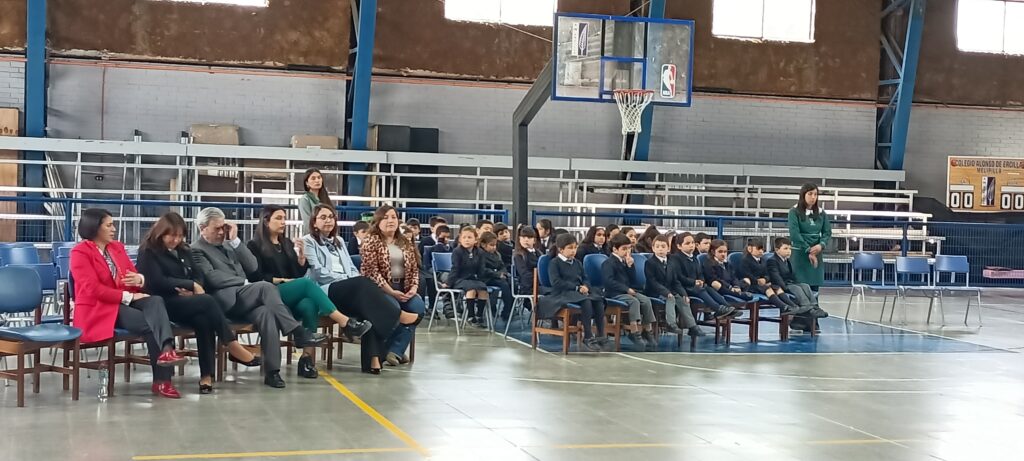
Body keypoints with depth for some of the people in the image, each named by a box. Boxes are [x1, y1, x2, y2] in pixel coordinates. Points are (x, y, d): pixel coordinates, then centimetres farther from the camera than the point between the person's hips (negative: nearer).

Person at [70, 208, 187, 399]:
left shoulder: (117, 247, 17)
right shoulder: (80, 252, -6)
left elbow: (135, 276, 19)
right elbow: (93, 289, -16)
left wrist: (140, 279, -8)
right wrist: (129, 296, -19)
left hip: (124, 302, 6)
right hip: (97, 309, -6)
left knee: (156, 301, -28)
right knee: (149, 325, -28)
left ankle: (167, 349, -50)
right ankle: (161, 379, -28)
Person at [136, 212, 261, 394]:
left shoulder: (184, 251, 21)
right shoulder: (148, 252, 0)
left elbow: (197, 277, 16)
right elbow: (157, 282, -12)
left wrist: (191, 290, -8)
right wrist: (191, 285, -8)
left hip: (186, 301, 6)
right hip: (164, 304, -6)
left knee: (204, 319, -31)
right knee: (208, 301, -31)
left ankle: (207, 375, -33)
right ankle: (233, 347, -24)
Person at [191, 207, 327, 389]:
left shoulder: (228, 244, 24)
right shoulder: (197, 251, 5)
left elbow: (253, 267, 12)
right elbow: (212, 278, -11)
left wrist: (235, 240, 5)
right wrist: (243, 282, -10)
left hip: (244, 299, 6)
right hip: (226, 300, -6)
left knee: (266, 312, -30)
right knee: (265, 286, -30)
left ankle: (272, 371, -35)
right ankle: (298, 332, -31)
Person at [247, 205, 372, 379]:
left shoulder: (287, 243, 22)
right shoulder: (254, 246, 7)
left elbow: (299, 273, 15)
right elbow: (256, 277, -4)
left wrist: (301, 254, -1)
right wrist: (282, 281, -10)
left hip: (291, 299, 5)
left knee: (309, 305, -33)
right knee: (307, 283, -32)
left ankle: (307, 357, -42)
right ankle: (345, 322, -41)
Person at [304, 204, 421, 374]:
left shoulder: (339, 241, 27)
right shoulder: (308, 241, 7)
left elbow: (352, 268, 20)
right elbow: (318, 272, -6)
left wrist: (358, 282, -3)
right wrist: (347, 278, -13)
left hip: (352, 289, 6)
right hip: (325, 291, -5)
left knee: (369, 309, -27)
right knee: (362, 283, -33)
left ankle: (373, 358, -37)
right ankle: (398, 315, -31)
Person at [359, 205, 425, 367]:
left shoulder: (406, 243, 16)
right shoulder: (371, 242, -1)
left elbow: (414, 268, 14)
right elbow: (371, 271, -11)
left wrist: (414, 288, -6)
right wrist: (391, 291, -19)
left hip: (404, 288, 5)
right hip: (380, 288, -5)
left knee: (418, 307, -25)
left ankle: (396, 349, -18)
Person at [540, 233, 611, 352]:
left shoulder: (577, 263, 22)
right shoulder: (554, 263, 1)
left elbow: (585, 279, 20)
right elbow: (556, 282, -10)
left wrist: (585, 286, -6)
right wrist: (576, 288, -16)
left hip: (579, 292, 6)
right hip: (562, 294, -6)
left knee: (598, 300, -26)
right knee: (586, 301, -36)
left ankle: (601, 336, -26)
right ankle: (588, 338, -32)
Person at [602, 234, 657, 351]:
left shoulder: (626, 261, 17)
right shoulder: (609, 263, -7)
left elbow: (633, 280, 15)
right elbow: (609, 281, -19)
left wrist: (630, 266, -1)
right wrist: (626, 289, -20)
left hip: (628, 291, 7)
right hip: (614, 293, -7)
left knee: (646, 300, -15)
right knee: (634, 301, -32)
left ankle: (648, 332, -13)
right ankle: (635, 334, -38)